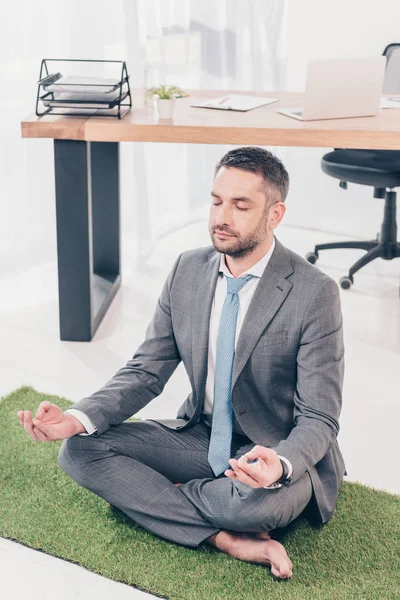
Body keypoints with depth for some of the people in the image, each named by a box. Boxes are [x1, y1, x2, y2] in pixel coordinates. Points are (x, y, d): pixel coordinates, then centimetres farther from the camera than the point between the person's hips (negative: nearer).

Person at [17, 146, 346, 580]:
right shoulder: (188, 271, -2)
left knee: (255, 500, -40)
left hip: (280, 453, -5)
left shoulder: (314, 292, -19)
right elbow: (146, 371, 1)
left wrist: (280, 464, -40)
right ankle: (229, 540, -19)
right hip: (200, 438, 6)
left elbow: (318, 420, -17)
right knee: (79, 450, -13)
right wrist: (79, 418, -18)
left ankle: (170, 493, -4)